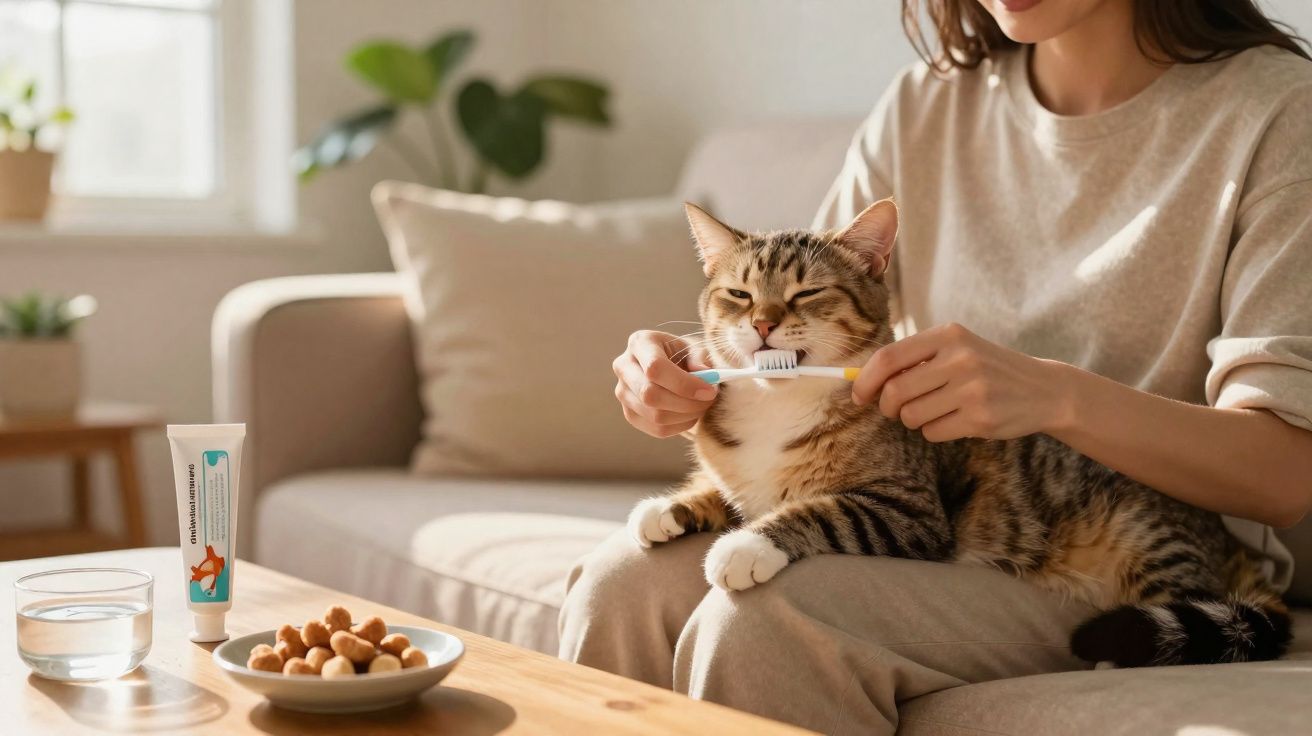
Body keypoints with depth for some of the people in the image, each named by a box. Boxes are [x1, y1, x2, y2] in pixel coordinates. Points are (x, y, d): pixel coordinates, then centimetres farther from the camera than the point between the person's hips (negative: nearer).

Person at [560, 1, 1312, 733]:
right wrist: (687, 374, -12)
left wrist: (1056, 395, -32)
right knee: (623, 584, -24)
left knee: (760, 619, -30)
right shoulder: (925, 107, 8)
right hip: (934, 530, 5)